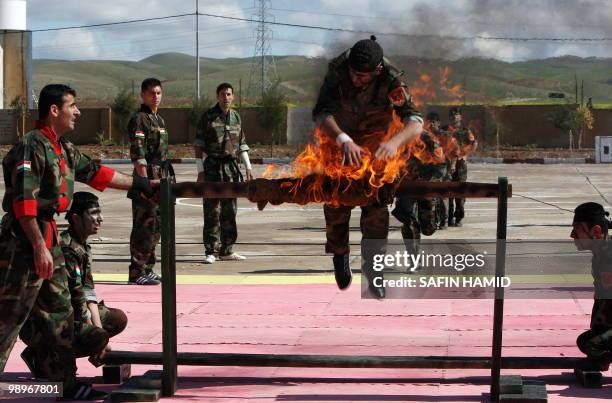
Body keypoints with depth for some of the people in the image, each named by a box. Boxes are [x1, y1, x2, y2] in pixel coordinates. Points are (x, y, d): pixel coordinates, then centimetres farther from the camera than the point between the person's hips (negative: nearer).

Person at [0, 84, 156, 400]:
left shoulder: (64, 149, 14)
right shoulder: (32, 146, -16)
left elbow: (94, 172, 25)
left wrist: (140, 184, 28)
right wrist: (39, 247, -22)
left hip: (48, 236, 10)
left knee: (58, 315, 15)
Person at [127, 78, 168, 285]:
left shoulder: (159, 120, 19)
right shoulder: (139, 120, -10)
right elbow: (138, 155, -17)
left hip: (160, 181, 9)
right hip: (146, 178, -9)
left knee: (155, 227, 12)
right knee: (143, 227, -8)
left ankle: (147, 269, 20)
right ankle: (137, 273, -5)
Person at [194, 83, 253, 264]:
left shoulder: (236, 117, 12)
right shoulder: (207, 116, -2)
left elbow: (241, 145, 18)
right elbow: (198, 145, -3)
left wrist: (248, 167, 12)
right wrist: (200, 170, -9)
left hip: (231, 167, 5)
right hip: (212, 167, -5)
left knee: (230, 211, 7)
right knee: (212, 211, -5)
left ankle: (227, 250, 14)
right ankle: (210, 252, -2)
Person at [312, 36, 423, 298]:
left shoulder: (391, 80, -28)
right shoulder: (337, 71, -28)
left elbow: (415, 122, -36)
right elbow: (321, 113, -37)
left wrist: (396, 141, -57)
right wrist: (344, 141, -55)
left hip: (375, 144, 0)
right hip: (338, 140, 1)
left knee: (377, 206, -13)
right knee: (336, 203, 2)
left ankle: (371, 262, 2)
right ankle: (339, 255, 27)